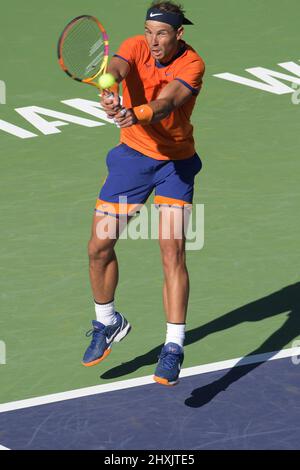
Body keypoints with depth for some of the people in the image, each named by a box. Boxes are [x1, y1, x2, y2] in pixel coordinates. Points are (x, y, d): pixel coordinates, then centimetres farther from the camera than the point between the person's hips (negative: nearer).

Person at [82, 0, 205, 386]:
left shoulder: (192, 65, -20)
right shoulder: (136, 47, -12)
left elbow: (166, 102, -37)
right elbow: (116, 68, -34)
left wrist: (137, 115, -59)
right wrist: (108, 92, -58)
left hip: (175, 162, -3)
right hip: (133, 154, 3)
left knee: (173, 252, -16)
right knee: (99, 247, 3)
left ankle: (174, 347, -12)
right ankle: (108, 323, 27)